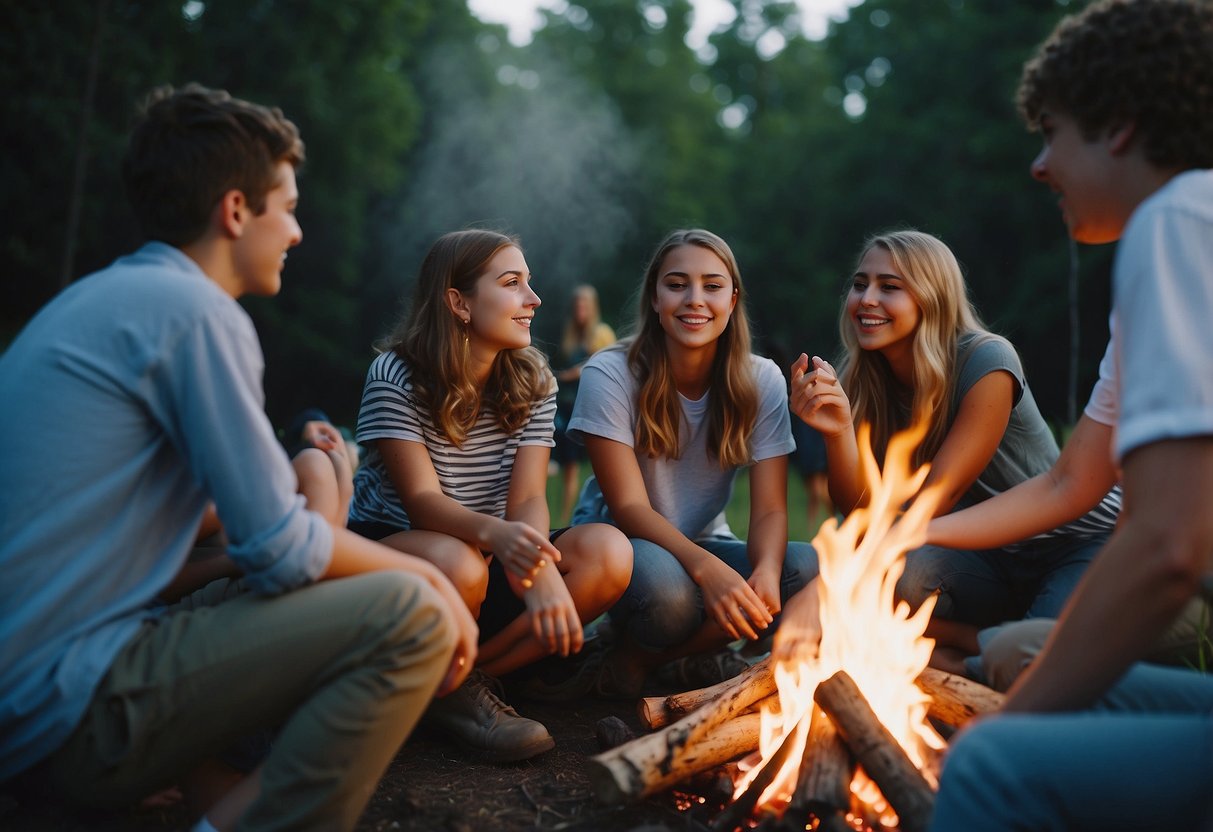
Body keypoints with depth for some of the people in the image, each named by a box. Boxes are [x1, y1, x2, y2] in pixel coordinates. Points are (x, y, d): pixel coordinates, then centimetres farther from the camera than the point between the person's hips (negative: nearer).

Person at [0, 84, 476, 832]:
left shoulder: (100, 298, 14)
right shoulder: (193, 310, -14)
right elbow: (282, 553, -14)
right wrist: (424, 573, 0)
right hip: (72, 703, -10)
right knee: (412, 615, -17)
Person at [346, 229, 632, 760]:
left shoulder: (532, 381, -1)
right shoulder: (396, 376, -14)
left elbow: (527, 498, -11)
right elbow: (421, 501, -24)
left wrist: (539, 562, -36)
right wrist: (495, 533, -47)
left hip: (492, 555, 5)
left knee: (608, 553, -20)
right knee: (457, 564, -40)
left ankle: (470, 674, -12)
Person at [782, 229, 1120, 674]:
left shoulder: (986, 362, -19)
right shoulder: (862, 381, -3)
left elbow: (934, 500, -24)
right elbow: (863, 509, -10)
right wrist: (838, 432, -30)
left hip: (1081, 541, -4)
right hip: (989, 559, 4)